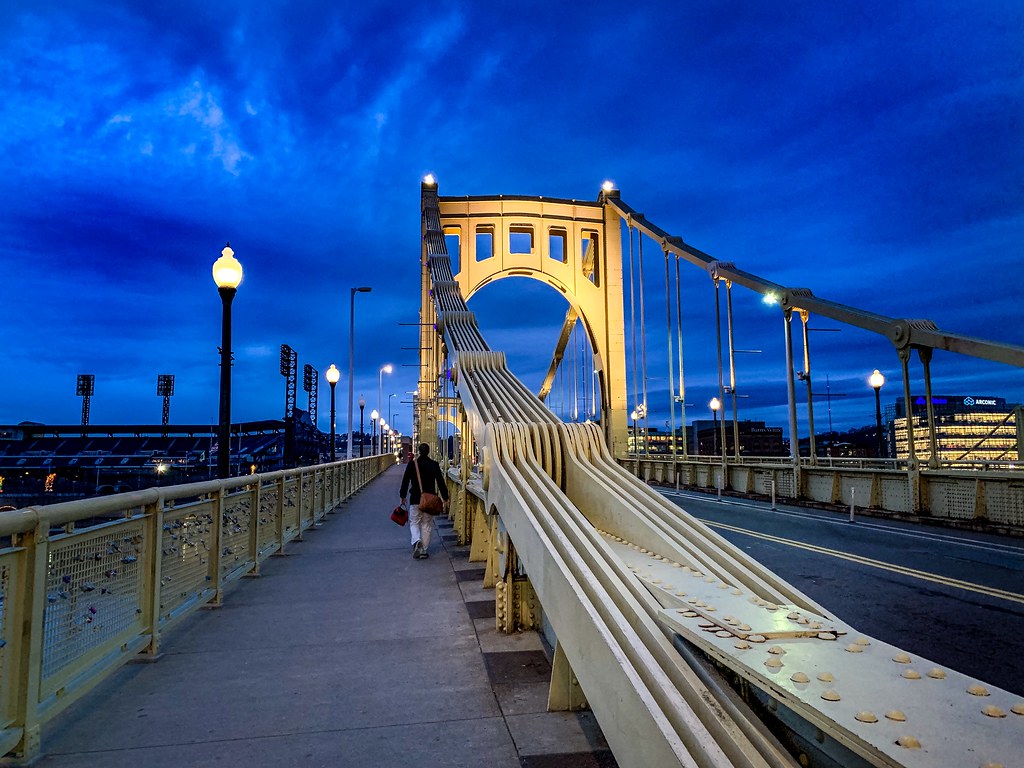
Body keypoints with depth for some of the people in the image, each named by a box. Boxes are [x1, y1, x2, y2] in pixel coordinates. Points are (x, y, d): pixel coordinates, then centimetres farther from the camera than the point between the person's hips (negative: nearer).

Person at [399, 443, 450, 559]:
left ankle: (416, 541, -18)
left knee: (414, 523, 10)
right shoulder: (434, 465, -2)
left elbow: (405, 481, 1)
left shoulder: (412, 464, -2)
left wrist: (403, 496, 11)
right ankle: (424, 551, 9)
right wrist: (445, 498, 6)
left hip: (415, 499, -1)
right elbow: (441, 482, -1)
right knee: (427, 525, 9)